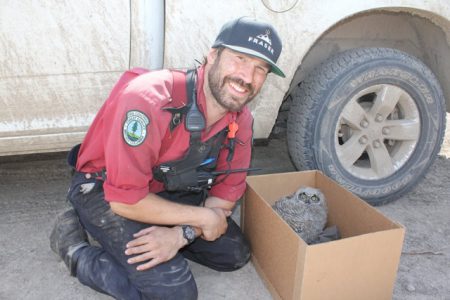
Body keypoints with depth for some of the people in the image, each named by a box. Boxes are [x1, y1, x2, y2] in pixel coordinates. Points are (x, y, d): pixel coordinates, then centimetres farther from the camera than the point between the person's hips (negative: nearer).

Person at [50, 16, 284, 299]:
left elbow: (226, 193, -4)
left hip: (169, 192, 7)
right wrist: (203, 217, -23)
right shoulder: (150, 99, -33)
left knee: (236, 254, 5)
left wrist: (182, 234, -22)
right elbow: (126, 199, -30)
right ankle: (72, 240, -1)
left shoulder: (241, 119, -10)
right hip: (104, 193, -6)